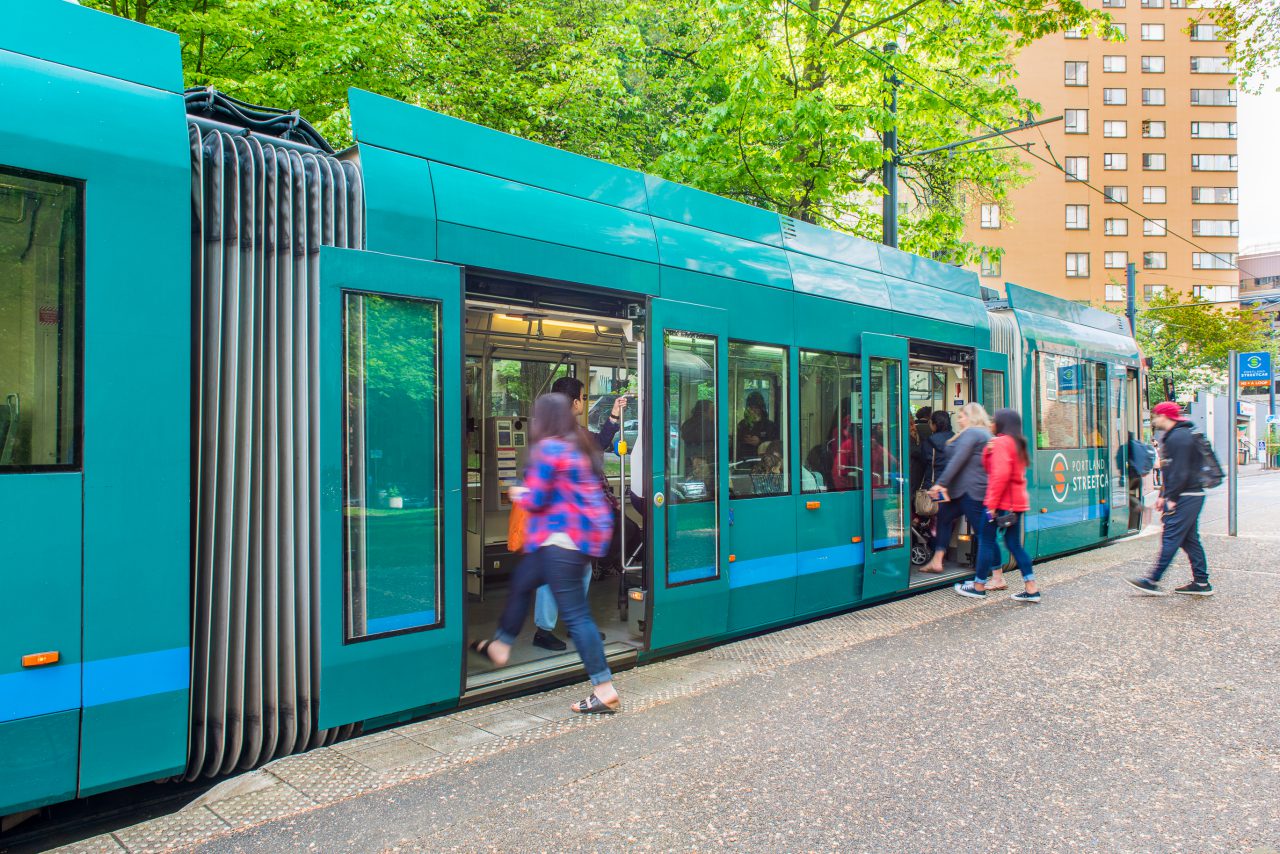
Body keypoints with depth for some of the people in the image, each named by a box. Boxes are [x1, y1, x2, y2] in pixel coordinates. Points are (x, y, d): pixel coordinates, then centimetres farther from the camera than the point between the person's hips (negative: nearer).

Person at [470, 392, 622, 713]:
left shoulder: (547, 449, -14)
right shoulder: (580, 446, 12)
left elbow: (535, 501, -14)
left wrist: (519, 494, 7)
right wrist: (531, 491, 18)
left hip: (563, 540, -10)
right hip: (587, 531, 10)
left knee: (575, 615, -7)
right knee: (521, 581, 25)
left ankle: (605, 690, -3)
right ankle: (500, 647, 42)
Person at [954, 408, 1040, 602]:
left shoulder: (1000, 443, -13)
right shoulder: (1018, 444, 16)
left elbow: (1000, 475, -21)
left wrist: (992, 503, -19)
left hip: (1001, 502, -9)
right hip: (1017, 501, 9)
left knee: (986, 542, 2)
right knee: (1014, 544, 11)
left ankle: (979, 586, 10)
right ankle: (1031, 588, 8)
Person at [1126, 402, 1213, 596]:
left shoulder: (1178, 437, -15)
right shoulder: (1176, 436, 19)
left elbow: (1180, 472, -22)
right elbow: (1171, 472, 23)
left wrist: (1171, 498, -20)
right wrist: (1163, 495, 20)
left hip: (1185, 497, -11)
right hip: (1192, 496, 11)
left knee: (1170, 538, -9)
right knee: (1189, 539, 12)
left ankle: (1152, 581, -8)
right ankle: (1201, 583, 16)